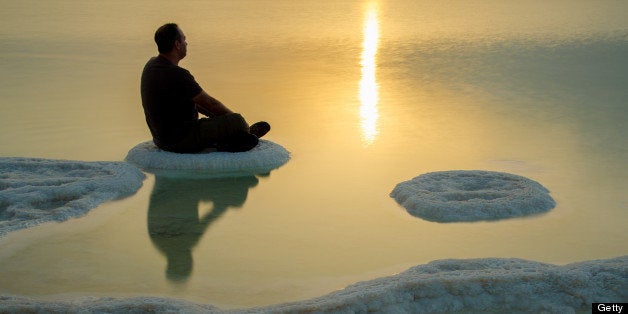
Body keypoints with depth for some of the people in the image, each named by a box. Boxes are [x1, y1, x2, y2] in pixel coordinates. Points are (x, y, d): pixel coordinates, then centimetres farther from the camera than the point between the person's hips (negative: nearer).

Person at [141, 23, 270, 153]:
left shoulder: (151, 65, 5)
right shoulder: (177, 74, -25)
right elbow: (210, 103, -13)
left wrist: (215, 115, 19)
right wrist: (234, 117, 5)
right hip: (180, 141, -10)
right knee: (237, 121, -7)